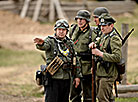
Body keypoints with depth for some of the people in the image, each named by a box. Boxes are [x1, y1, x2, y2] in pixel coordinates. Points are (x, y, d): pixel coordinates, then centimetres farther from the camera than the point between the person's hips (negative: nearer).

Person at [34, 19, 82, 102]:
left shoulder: (70, 43, 12)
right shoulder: (51, 41, -2)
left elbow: (75, 60, 17)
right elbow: (45, 46, -27)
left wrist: (77, 76, 12)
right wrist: (41, 44, -51)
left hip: (66, 79, 5)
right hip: (53, 79, -5)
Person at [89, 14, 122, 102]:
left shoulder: (114, 39, -15)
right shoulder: (104, 36, 13)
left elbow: (117, 57, -25)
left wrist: (100, 53, -25)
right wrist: (93, 44, 5)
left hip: (108, 74, -10)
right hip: (100, 72, 10)